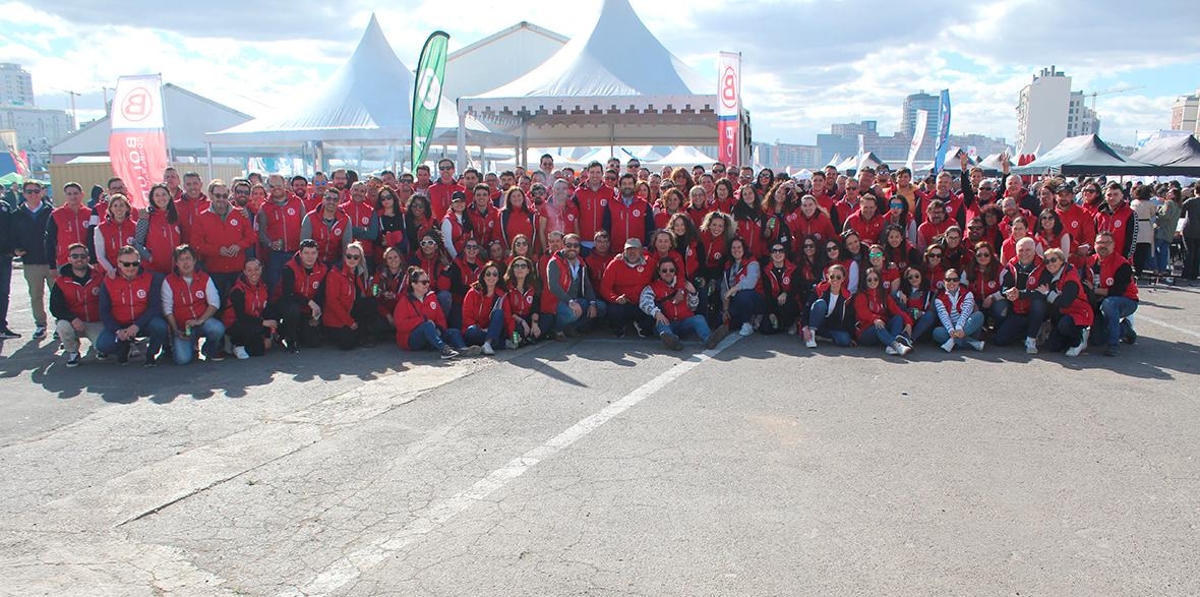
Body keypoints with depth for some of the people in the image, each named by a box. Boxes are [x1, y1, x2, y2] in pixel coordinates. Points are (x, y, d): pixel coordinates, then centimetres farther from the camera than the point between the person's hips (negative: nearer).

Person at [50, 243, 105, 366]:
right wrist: (72, 319, -25)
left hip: (96, 323, -1)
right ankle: (72, 353, -2)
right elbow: (55, 307, -8)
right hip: (74, 322, 1)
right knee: (63, 326, -33)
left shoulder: (99, 275, -2)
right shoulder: (61, 281, -2)